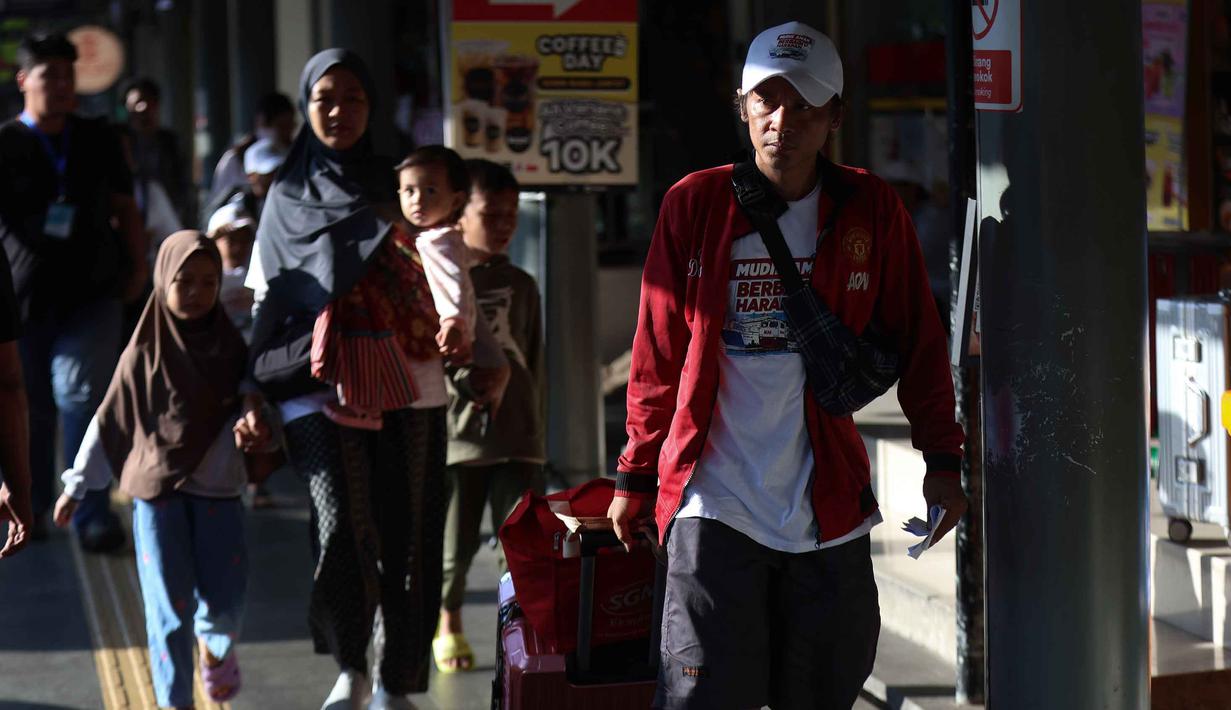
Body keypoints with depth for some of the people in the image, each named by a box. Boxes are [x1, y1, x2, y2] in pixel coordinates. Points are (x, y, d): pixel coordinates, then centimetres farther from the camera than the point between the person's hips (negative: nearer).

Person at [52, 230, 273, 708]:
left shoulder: (231, 349, 4)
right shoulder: (144, 354, -1)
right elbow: (110, 422, 5)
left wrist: (249, 430, -14)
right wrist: (76, 485, 7)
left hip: (218, 489, 2)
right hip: (157, 490, -2)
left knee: (226, 600, -1)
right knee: (170, 606, -4)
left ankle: (215, 644, 34)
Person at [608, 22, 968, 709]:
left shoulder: (871, 210, 3)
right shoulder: (695, 205, 1)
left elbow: (918, 342, 10)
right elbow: (658, 355, 7)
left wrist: (943, 459, 5)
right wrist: (636, 477, 9)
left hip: (830, 510, 2)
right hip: (714, 504, -2)